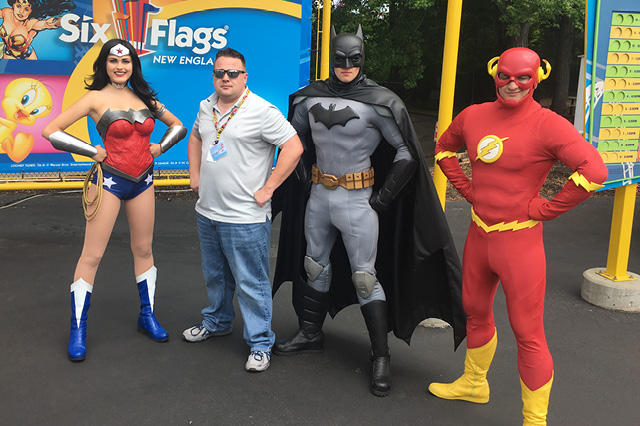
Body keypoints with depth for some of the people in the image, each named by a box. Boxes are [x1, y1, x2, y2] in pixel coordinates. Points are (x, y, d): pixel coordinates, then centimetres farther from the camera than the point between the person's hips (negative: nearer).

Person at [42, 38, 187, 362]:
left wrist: (160, 147, 5)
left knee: (143, 249, 12)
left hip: (142, 180, 5)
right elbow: (51, 131, -8)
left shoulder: (145, 98, 8)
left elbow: (178, 126, 21)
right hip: (109, 180, -4)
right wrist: (92, 151, -9)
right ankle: (78, 330, 8)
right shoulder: (96, 98, -5)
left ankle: (148, 316, 26)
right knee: (92, 255, -2)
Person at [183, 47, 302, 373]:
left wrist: (267, 190, -16)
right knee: (214, 276, 23)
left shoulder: (262, 111, -15)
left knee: (251, 284, 0)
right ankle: (217, 322, 44)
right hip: (207, 212, 7)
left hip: (245, 218, -7)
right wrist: (195, 175, 16)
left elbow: (293, 148, -18)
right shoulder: (206, 107, 8)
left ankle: (260, 344, 13)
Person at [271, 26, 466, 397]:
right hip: (318, 196, 5)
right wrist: (304, 178, 12)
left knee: (365, 277, -3)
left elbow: (406, 154, -9)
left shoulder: (378, 103, -12)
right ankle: (310, 334, 35)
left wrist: (382, 198, -9)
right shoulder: (311, 98, 2)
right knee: (315, 266, 17)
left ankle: (382, 358, 7)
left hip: (357, 202, -5)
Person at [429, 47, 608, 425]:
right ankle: (474, 383, 47)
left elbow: (594, 171, -25)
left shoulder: (547, 125, -15)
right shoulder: (474, 116, 3)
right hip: (478, 234, 7)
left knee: (528, 333, 0)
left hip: (519, 241, -7)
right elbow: (445, 147, 24)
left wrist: (545, 209, -18)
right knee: (475, 312, 23)